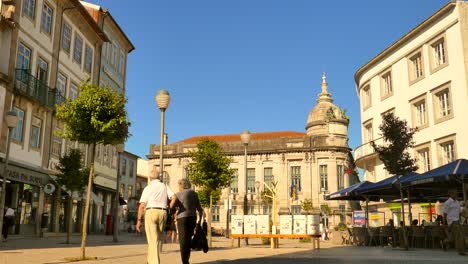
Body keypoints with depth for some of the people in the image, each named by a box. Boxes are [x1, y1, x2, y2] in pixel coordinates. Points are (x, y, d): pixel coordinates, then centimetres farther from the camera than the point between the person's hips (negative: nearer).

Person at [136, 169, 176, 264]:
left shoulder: (147, 188, 5)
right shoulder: (165, 187, 13)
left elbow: (142, 205, -4)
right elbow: (174, 197, -2)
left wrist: (139, 220, 0)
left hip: (151, 213, -3)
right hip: (162, 213, 3)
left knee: (153, 241, -4)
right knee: (158, 238, 16)